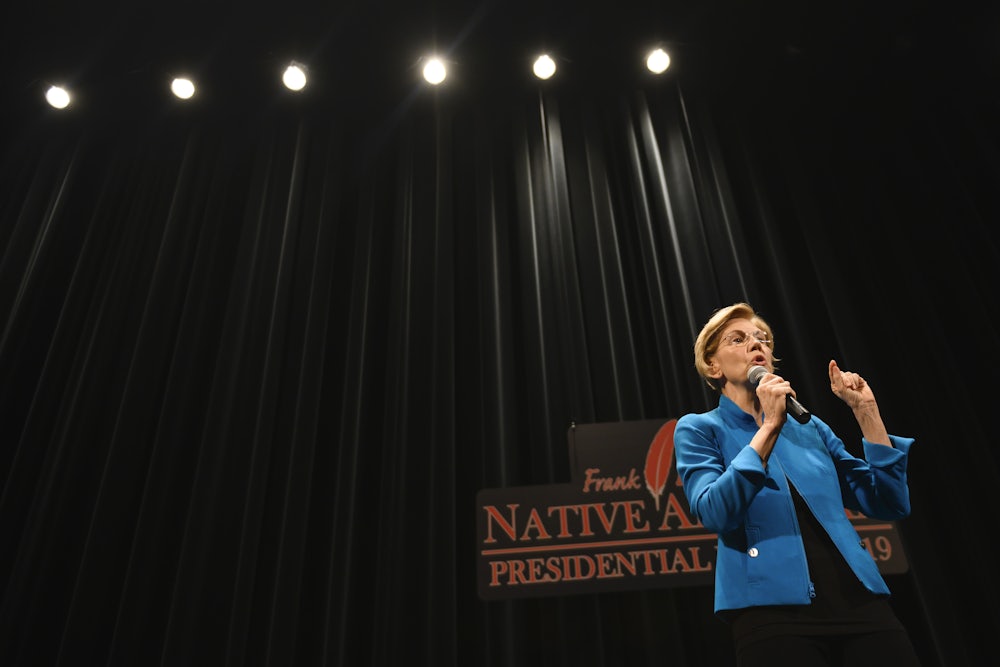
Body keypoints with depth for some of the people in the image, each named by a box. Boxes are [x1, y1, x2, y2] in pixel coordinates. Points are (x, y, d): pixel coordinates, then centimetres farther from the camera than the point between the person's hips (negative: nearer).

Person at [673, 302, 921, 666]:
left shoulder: (810, 427, 16)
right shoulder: (699, 429, 3)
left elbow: (890, 506, 12)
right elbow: (715, 514, -14)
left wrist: (866, 411, 6)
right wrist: (770, 426, -15)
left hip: (862, 604, 5)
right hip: (775, 613, -4)